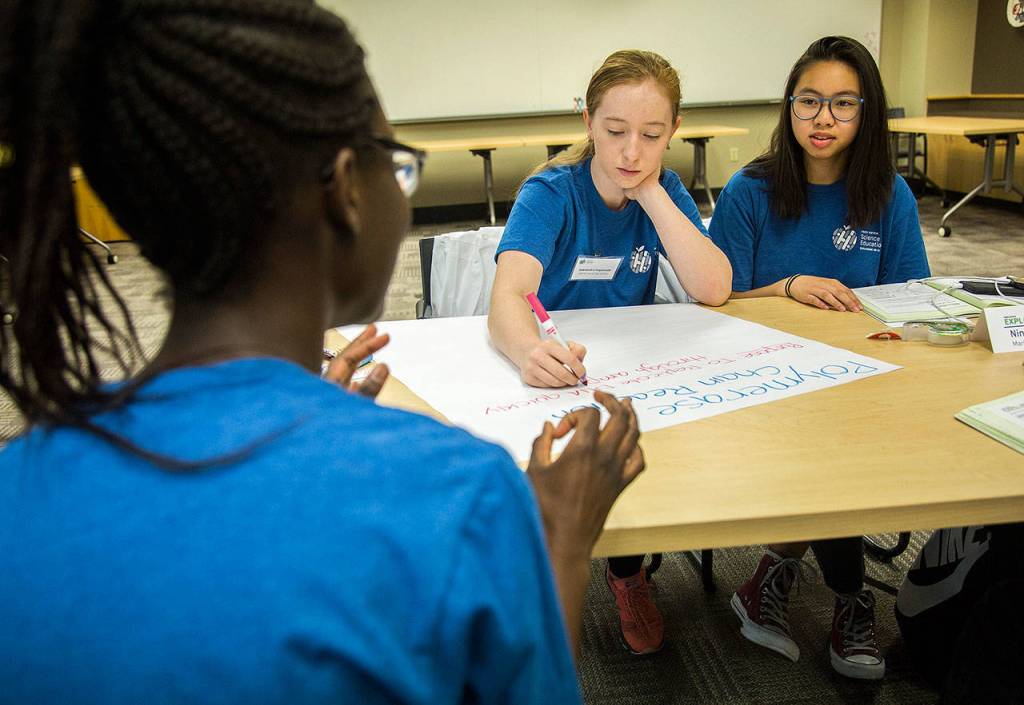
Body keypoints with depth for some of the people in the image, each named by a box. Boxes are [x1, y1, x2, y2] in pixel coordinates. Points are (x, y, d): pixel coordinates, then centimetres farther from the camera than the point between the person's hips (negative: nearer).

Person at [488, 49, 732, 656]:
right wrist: (531, 350, -57)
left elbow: (713, 289, -17)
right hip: (551, 371, -3)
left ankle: (628, 570, 8)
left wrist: (652, 194, -20)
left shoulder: (664, 190, -3)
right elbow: (508, 295, -34)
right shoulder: (550, 194, -16)